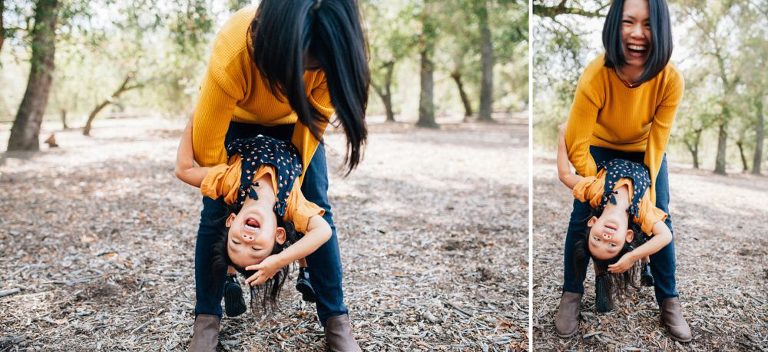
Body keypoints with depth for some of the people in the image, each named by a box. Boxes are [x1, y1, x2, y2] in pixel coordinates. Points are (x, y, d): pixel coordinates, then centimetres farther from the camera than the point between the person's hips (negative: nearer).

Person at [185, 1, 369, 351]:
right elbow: (206, 150, -30)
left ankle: (336, 321, 1)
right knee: (216, 211, -11)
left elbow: (315, 120, -21)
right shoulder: (231, 56, -44)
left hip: (293, 117, 2)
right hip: (233, 116, -1)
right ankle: (206, 321, 5)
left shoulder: (331, 47, -37)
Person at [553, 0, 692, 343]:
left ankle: (669, 300, 16)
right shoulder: (595, 76, -38)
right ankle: (571, 294, 11)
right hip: (600, 148, -1)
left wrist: (648, 189, -24)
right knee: (582, 218, -6)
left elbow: (656, 143, -21)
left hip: (645, 150, 2)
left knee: (660, 219, 0)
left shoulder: (671, 80, -32)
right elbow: (576, 147, -29)